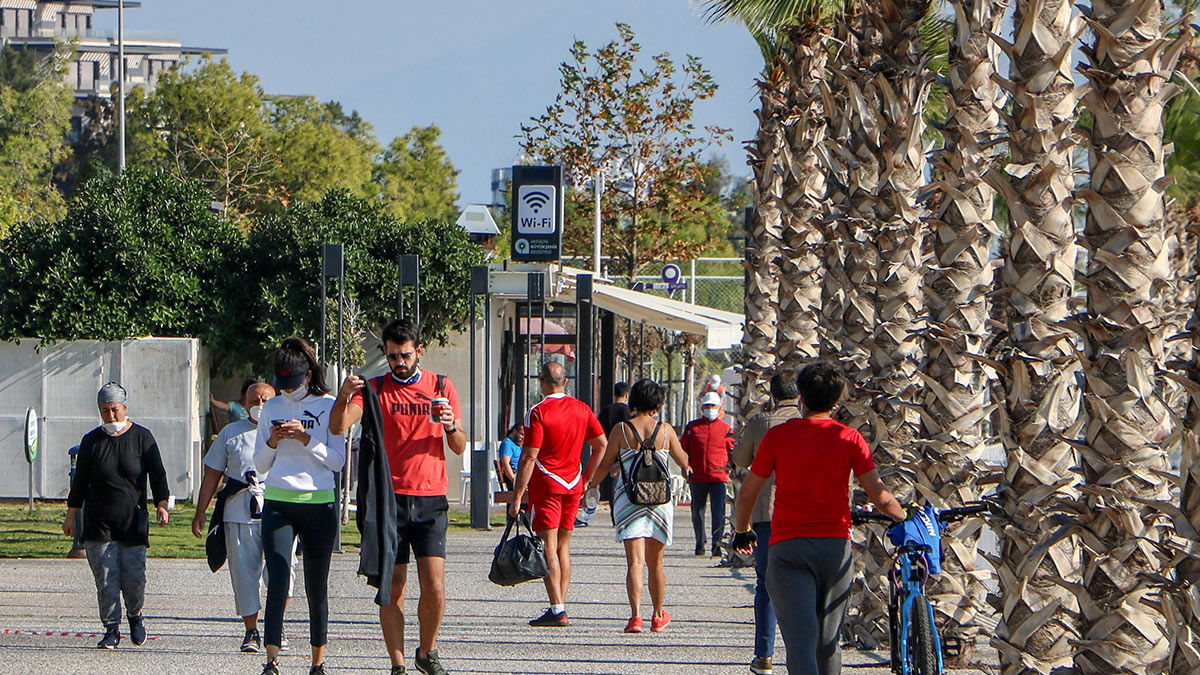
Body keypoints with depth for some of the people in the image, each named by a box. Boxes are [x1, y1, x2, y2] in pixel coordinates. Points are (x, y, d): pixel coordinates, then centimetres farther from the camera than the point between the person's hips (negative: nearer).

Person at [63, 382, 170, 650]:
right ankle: (112, 630, 0)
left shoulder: (141, 437, 3)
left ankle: (135, 615, 23)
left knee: (133, 575, -6)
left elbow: (157, 474, 2)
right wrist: (71, 514, 12)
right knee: (106, 576, -7)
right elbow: (80, 481, 14)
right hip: (98, 522, 1)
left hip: (133, 519, -1)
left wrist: (161, 504, -12)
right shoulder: (92, 441, 8)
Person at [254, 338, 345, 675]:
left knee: (316, 584, 4)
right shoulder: (272, 408, 11)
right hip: (278, 502, 1)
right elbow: (260, 466, 13)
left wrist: (306, 439, -15)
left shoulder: (327, 406, 2)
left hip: (319, 503, -1)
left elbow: (337, 460, -3)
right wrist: (273, 442, -6)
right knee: (278, 580, -13)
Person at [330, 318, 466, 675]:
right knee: (392, 587, -2)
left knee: (434, 587, -8)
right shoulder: (376, 388, 4)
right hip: (390, 498, -1)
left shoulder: (441, 387, 10)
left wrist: (451, 426, -10)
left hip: (431, 501, 1)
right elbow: (339, 426, -10)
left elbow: (459, 448, 12)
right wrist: (343, 397, -30)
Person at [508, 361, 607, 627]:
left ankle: (557, 609, -12)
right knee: (563, 546, 13)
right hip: (573, 485, 6)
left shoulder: (537, 413, -12)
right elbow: (601, 445, 10)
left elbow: (529, 457, -16)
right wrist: (585, 478, 18)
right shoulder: (581, 409, 7)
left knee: (548, 547, -6)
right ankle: (560, 607, 13)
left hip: (546, 484, -6)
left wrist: (517, 496, -13)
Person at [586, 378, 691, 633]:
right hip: (660, 497, 1)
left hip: (628, 497, -1)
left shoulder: (621, 430, -4)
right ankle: (658, 617, 27)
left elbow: (604, 464, 1)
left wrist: (590, 485, 20)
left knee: (634, 561, -7)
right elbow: (683, 462, 11)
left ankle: (635, 615, -22)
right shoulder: (665, 430, 0)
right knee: (655, 562, 15)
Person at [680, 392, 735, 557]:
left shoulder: (726, 429, 6)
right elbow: (683, 449, 13)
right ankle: (700, 544, 26)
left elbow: (733, 450, 12)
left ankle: (717, 545, -11)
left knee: (718, 512, -12)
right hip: (697, 478, 2)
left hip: (719, 477, -2)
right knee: (697, 511, 11)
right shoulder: (692, 427, 9)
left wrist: (731, 465, -3)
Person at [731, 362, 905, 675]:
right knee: (828, 643, 17)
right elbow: (880, 497, 1)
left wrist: (741, 531, 27)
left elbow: (746, 495, 8)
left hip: (787, 546, -2)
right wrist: (907, 519, 22)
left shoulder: (778, 436, 3)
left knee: (800, 638, -14)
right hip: (835, 544, 2)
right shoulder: (849, 438, 4)